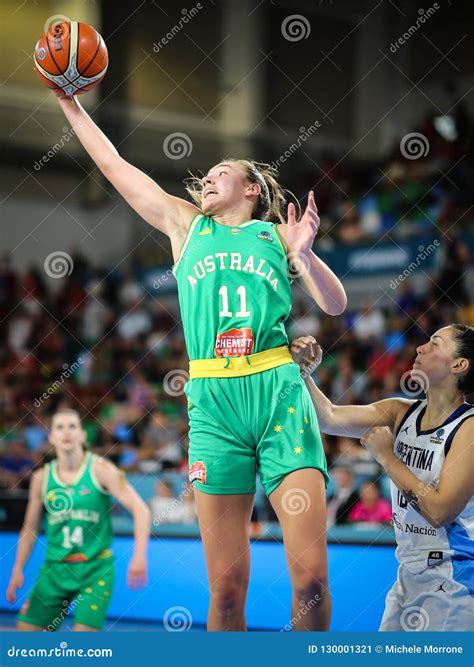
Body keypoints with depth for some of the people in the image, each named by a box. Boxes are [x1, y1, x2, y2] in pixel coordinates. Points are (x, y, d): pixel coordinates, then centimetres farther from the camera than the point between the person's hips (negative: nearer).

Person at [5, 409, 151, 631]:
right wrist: (18, 570, 7)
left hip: (95, 569, -4)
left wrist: (139, 556, -26)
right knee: (25, 631, 0)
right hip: (55, 569, 4)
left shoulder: (100, 470, -7)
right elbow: (30, 528, 14)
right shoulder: (41, 477, 4)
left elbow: (140, 510, -14)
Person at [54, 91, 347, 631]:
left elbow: (335, 305, 12)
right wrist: (68, 100, 24)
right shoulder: (186, 224, 20)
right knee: (226, 587, -4)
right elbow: (112, 163, 24)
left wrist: (304, 255, -4)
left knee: (310, 575, -10)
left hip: (280, 391, -1)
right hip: (213, 403, 1)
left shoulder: (278, 233, 17)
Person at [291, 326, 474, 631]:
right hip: (409, 575, 7)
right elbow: (330, 418, -2)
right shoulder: (402, 412, 4)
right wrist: (303, 372, -15)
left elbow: (439, 510, -23)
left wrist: (387, 457, -15)